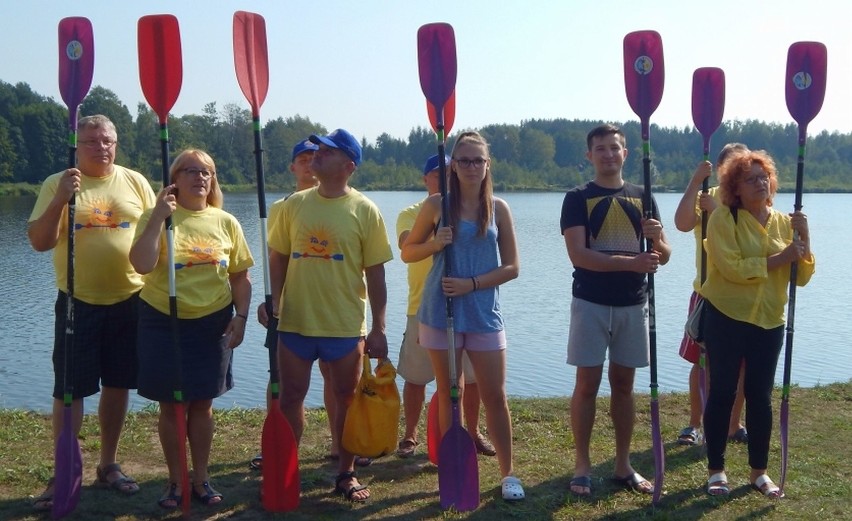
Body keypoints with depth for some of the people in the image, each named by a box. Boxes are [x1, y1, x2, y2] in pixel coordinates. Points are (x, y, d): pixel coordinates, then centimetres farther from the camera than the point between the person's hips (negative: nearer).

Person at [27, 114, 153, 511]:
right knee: (69, 390, 0)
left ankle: (108, 465, 27)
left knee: (118, 386, 12)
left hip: (129, 300, 2)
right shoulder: (57, 184, -1)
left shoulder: (135, 182, 5)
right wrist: (61, 199, -23)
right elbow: (39, 241, -9)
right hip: (78, 303, -2)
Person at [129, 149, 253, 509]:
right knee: (172, 405, 6)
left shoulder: (226, 222, 3)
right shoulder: (157, 217, -4)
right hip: (164, 323, -2)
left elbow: (240, 277, 6)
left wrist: (240, 316, -4)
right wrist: (159, 216, -21)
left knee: (202, 404, 10)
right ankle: (176, 481, 20)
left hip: (212, 323, 2)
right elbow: (142, 265, -20)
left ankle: (200, 478, 24)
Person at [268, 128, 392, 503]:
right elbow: (278, 258, 9)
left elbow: (375, 273, -3)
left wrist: (378, 328, -4)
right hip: (295, 321, 2)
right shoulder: (294, 204, 4)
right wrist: (273, 300, -4)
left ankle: (346, 474, 25)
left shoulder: (364, 210, -4)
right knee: (290, 397, 10)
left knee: (347, 398, 10)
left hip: (345, 325, -2)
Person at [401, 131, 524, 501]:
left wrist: (471, 283, -13)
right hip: (441, 313, 0)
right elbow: (407, 253, 7)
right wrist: (434, 244, -13)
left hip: (484, 314, 0)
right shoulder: (437, 204, 1)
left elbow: (511, 267, 0)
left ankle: (508, 474, 18)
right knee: (449, 395, 9)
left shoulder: (498, 208, 2)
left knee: (495, 397, 3)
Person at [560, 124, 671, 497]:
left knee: (623, 384, 10)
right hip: (591, 304, -3)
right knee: (587, 385, 0)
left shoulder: (642, 198, 9)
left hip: (633, 304, 4)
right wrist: (630, 262, -25)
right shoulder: (578, 199, -3)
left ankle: (623, 465, 19)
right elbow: (578, 255, -15)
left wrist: (656, 237, -18)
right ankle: (582, 466, 11)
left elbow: (664, 256, 6)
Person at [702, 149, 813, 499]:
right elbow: (732, 267, -20)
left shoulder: (784, 222, 7)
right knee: (722, 393, 2)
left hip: (769, 322, 4)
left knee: (760, 396, 9)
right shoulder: (723, 218, -7)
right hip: (726, 319, -4)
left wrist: (803, 239, -10)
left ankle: (759, 471, 22)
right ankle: (716, 470, 14)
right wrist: (778, 258, -18)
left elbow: (802, 277, 3)